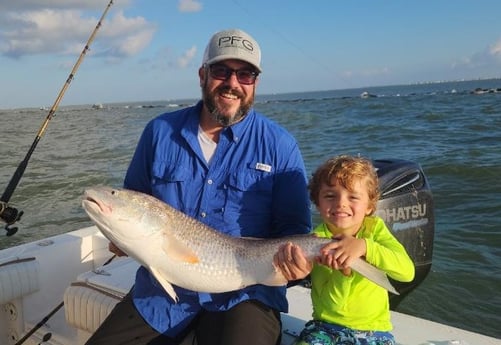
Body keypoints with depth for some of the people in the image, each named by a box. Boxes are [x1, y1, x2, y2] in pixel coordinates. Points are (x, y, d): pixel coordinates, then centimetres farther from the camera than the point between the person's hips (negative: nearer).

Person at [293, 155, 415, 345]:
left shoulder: (375, 228, -7)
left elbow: (407, 272, -23)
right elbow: (332, 303, -13)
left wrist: (364, 246, -37)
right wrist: (343, 272, -33)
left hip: (374, 329, 1)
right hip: (327, 327, -1)